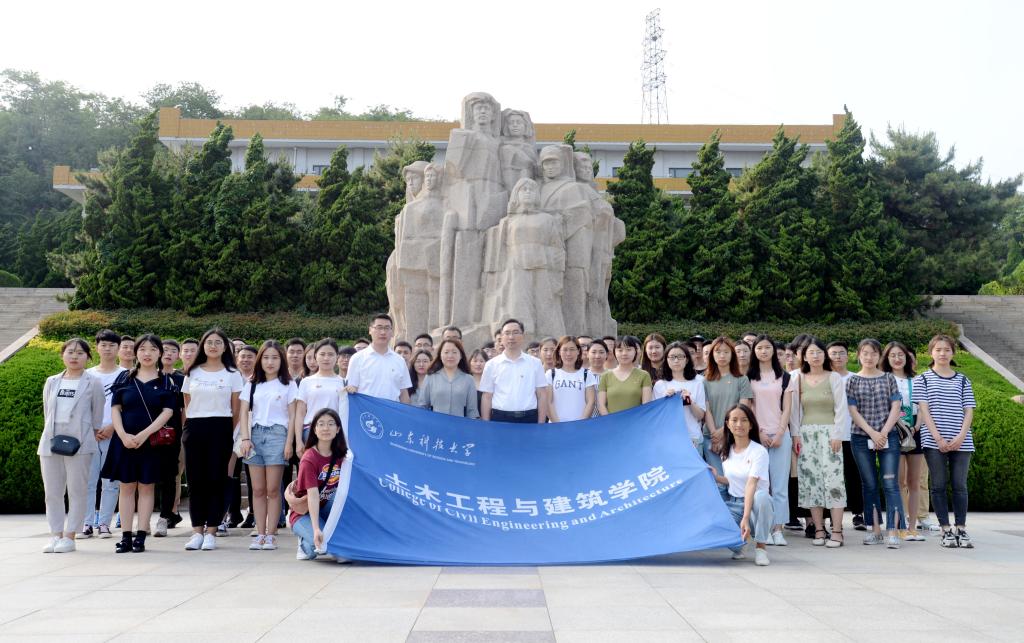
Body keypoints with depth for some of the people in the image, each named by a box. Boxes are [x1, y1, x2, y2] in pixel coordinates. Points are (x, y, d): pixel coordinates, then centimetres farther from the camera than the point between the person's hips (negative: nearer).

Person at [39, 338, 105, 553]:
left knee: (77, 491, -2)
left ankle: (69, 536, 4)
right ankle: (55, 534, 14)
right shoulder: (51, 382, 13)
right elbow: (47, 413, 16)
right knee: (52, 492, 6)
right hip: (51, 442, 4)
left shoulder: (93, 383, 1)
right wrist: (51, 436, 9)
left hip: (79, 443, -4)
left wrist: (90, 437, 2)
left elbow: (97, 415, 3)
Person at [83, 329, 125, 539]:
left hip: (115, 434, -2)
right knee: (88, 480, 1)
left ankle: (104, 523, 7)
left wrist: (113, 427, -11)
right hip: (90, 434, 2)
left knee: (111, 482, 1)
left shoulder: (125, 375, 4)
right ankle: (88, 523, 7)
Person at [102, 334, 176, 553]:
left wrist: (144, 434, -15)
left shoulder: (165, 381, 3)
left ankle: (141, 536, 7)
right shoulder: (125, 379, 8)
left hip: (152, 441, -2)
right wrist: (123, 435, -11)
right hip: (125, 440, 2)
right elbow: (115, 408, 4)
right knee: (126, 487, 4)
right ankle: (126, 536, 9)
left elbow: (167, 411, -5)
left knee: (146, 486, 3)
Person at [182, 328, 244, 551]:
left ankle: (211, 531, 4)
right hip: (194, 428, 2)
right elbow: (186, 405, 12)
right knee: (195, 479, 1)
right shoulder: (192, 373, 12)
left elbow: (236, 409, 4)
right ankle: (197, 531, 8)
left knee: (216, 479, -2)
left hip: (220, 428, -2)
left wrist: (231, 433, -1)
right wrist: (186, 431, 6)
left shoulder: (232, 374, 6)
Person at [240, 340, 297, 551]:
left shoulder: (288, 385, 6)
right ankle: (260, 534, 8)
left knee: (272, 490, -4)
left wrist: (289, 442, -5)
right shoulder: (252, 385, 14)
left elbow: (292, 415, 2)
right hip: (255, 434, 3)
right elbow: (244, 413, 10)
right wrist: (245, 438, -2)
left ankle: (271, 535, 1)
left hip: (277, 434, -3)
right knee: (257, 489, 3)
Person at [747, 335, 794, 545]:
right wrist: (759, 432, -6)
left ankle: (778, 529, 2)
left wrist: (780, 434, -5)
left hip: (780, 435, 1)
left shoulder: (784, 377, 11)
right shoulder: (748, 376, 8)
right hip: (757, 435, -1)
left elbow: (787, 408, 6)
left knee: (780, 484, -2)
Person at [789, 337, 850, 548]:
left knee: (833, 479, -9)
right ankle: (819, 530, 6)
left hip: (829, 433, -2)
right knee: (810, 480, 1)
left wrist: (837, 435, -8)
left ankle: (836, 531, -6)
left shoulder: (834, 378, 4)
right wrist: (795, 435, 3)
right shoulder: (797, 380, 10)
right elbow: (794, 410, 10)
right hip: (806, 434, 3)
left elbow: (841, 409, 0)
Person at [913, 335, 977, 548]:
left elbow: (969, 411, 6)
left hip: (961, 441, 2)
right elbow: (924, 410, -2)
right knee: (939, 486, 0)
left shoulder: (962, 380, 12)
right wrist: (938, 438, -12)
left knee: (960, 485, 1)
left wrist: (960, 437, -9)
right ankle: (946, 531, 6)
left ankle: (961, 529, 8)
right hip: (934, 441, -2)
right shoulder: (923, 379, 5)